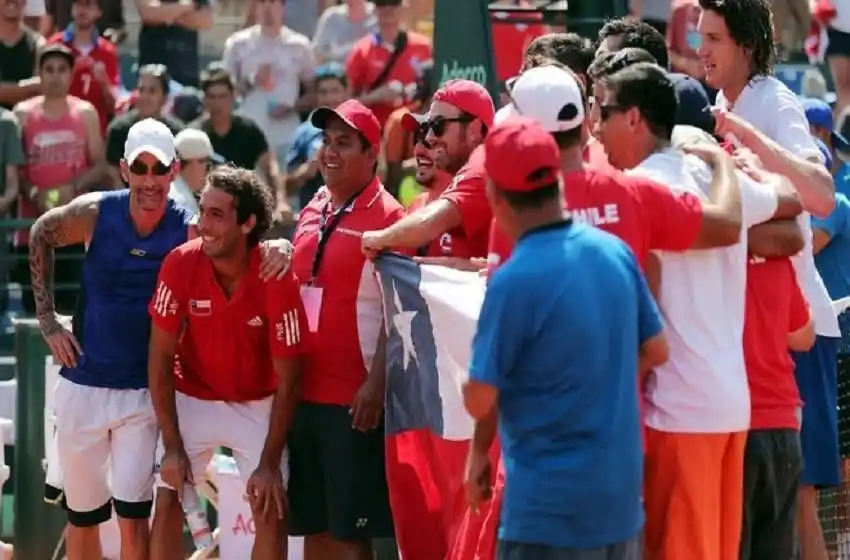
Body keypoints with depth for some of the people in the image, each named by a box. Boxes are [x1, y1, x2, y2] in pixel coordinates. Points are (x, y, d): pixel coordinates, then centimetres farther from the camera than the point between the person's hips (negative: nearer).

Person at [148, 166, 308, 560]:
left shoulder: (277, 278, -24)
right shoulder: (181, 264, -21)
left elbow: (286, 380, -16)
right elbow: (160, 357, -11)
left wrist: (269, 463, -16)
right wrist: (172, 446, -12)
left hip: (258, 405, -1)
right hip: (192, 399, 1)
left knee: (271, 508, -9)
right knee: (167, 501, -7)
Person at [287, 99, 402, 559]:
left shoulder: (386, 217, -10)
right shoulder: (312, 212, 13)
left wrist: (377, 383, -20)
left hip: (355, 399, -7)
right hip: (304, 391, 7)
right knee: (312, 522, 12)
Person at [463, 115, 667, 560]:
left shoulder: (514, 280, -18)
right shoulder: (615, 252, 2)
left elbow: (479, 401, -12)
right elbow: (655, 351, 15)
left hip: (549, 501, -7)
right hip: (622, 494, 7)